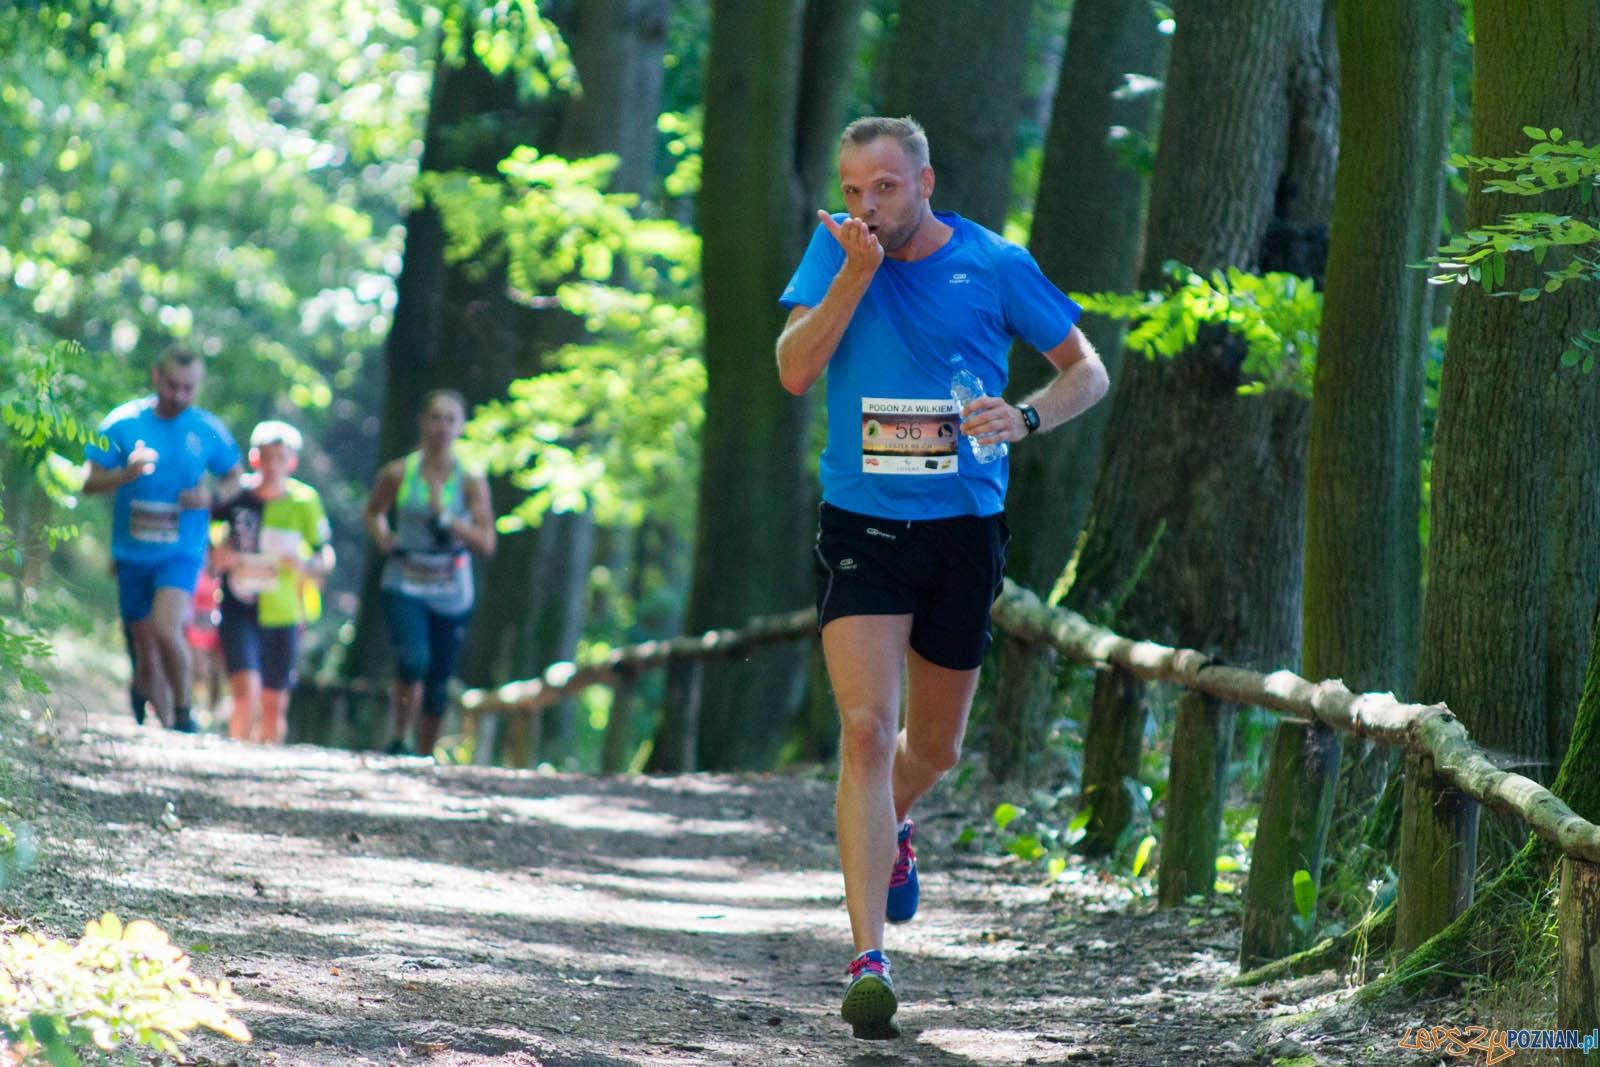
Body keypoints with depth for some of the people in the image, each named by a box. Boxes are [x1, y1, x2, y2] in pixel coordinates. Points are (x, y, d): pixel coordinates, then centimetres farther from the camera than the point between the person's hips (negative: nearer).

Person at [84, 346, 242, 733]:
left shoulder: (209, 430, -2)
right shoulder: (123, 422, -2)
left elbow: (233, 479, 13)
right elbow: (90, 483, -1)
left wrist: (212, 496, -10)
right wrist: (126, 473, -21)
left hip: (181, 552, -2)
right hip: (131, 553, 2)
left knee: (166, 629, -25)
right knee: (147, 655, 5)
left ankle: (183, 712, -6)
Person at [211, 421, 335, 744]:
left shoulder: (304, 501, -3)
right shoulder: (235, 493, -4)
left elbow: (326, 554, 4)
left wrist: (305, 565, -17)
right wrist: (216, 555, -9)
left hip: (283, 613, 2)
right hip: (238, 609, -2)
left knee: (275, 705, 9)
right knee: (246, 692, -18)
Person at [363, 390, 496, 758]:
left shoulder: (471, 482, -3)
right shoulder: (398, 474, -2)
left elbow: (486, 543, -9)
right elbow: (374, 511, 18)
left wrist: (446, 519, -20)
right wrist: (383, 538, -2)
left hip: (451, 592, 1)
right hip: (405, 585, -1)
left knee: (438, 683, 7)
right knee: (413, 662, -24)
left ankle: (424, 759, 23)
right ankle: (399, 741, -5)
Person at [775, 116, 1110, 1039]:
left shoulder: (995, 264, -3)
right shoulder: (837, 250, -1)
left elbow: (1088, 370, 5)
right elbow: (795, 372, -11)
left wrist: (1024, 418, -15)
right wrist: (859, 272, -20)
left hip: (964, 528, 1)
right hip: (862, 523, -1)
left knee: (935, 747, 15)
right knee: (867, 731, -17)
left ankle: (891, 827, 52)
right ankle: (870, 961, -19)